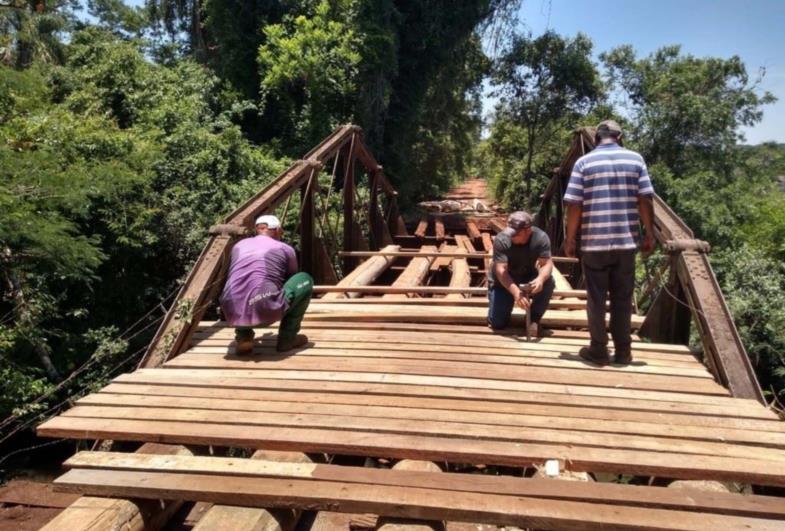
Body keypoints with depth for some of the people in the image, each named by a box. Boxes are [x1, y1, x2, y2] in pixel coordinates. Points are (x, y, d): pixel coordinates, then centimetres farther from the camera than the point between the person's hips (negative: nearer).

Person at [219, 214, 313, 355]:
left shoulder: (239, 246, 25)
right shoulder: (285, 249, 15)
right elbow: (291, 280, 31)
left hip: (233, 314, 5)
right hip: (265, 313, -4)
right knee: (306, 280, 17)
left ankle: (243, 337, 17)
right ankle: (287, 338, 16)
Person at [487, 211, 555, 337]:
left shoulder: (541, 238, -23)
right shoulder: (501, 239, -29)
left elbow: (547, 264, -28)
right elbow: (501, 270, -35)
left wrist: (540, 279, -52)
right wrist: (515, 292, -50)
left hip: (528, 276, 2)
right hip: (503, 281, -1)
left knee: (548, 282, -31)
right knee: (498, 323, -10)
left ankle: (534, 319, -9)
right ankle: (507, 303, 25)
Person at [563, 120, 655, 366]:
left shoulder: (584, 162, -1)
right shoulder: (635, 159, 4)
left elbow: (574, 205, -5)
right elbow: (645, 200, 0)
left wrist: (570, 239, 3)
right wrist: (649, 234, 8)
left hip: (594, 242, -2)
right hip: (626, 241, 2)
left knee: (596, 298, 7)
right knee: (623, 298, 11)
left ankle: (599, 350, 13)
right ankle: (623, 351, 18)